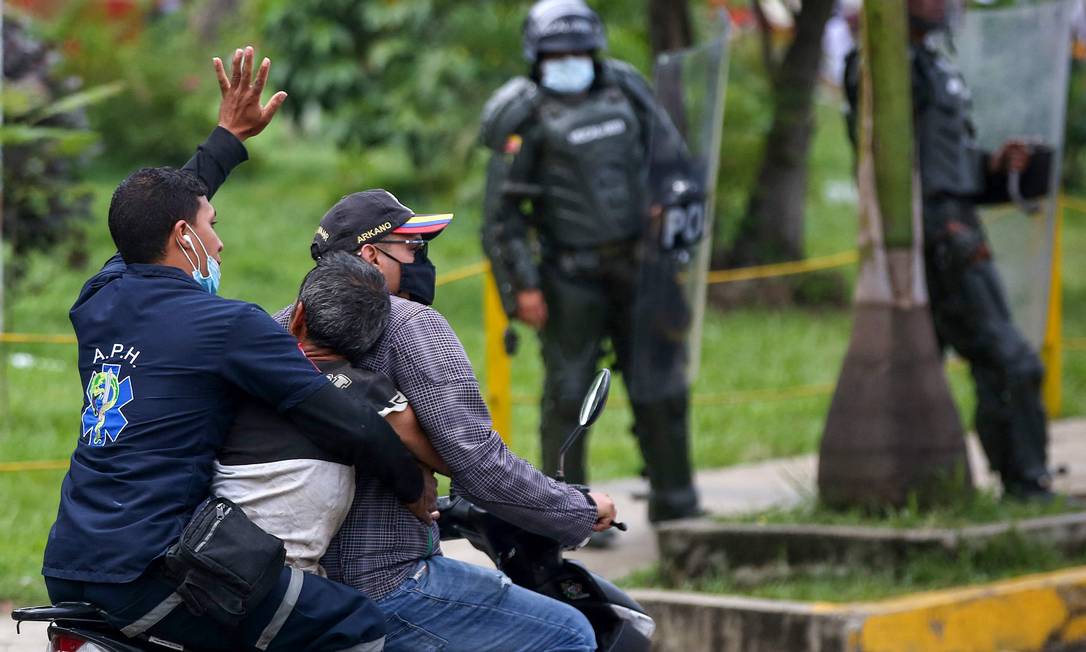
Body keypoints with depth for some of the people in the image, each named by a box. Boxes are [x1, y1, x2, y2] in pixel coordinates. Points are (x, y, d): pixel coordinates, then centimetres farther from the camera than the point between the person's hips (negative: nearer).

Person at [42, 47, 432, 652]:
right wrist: (415, 488, 8)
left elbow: (150, 217, 36)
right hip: (145, 573, -9)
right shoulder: (231, 326, -7)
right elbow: (347, 424, -8)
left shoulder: (100, 300, 14)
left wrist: (229, 135, 43)